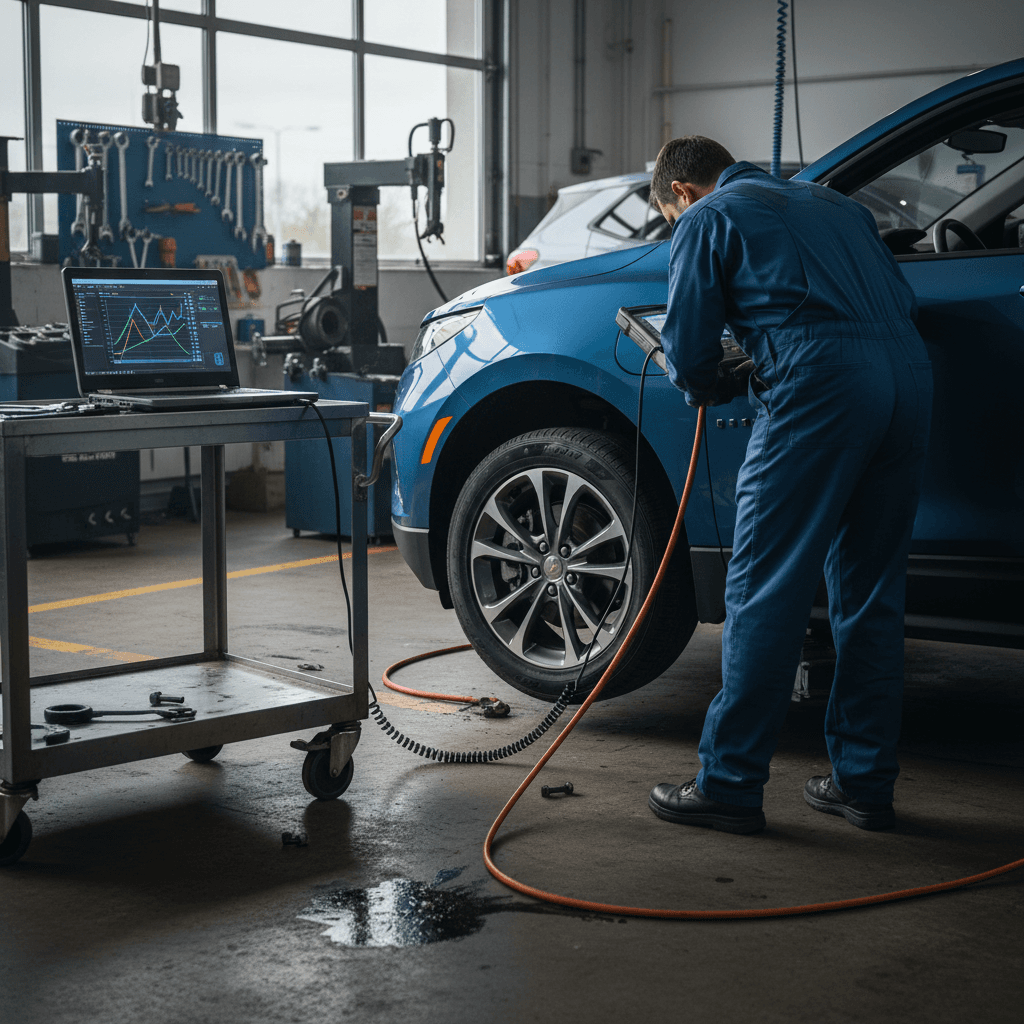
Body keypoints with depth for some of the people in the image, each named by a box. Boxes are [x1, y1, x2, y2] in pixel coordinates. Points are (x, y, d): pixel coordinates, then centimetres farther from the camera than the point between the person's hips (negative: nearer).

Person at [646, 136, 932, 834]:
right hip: (911, 375, 7)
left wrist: (709, 390, 27)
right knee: (871, 589, 13)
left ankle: (730, 784, 2)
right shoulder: (832, 203, 31)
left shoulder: (708, 217, 11)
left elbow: (689, 345, 5)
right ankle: (866, 783, 18)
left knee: (766, 590, -2)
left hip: (823, 385, -7)